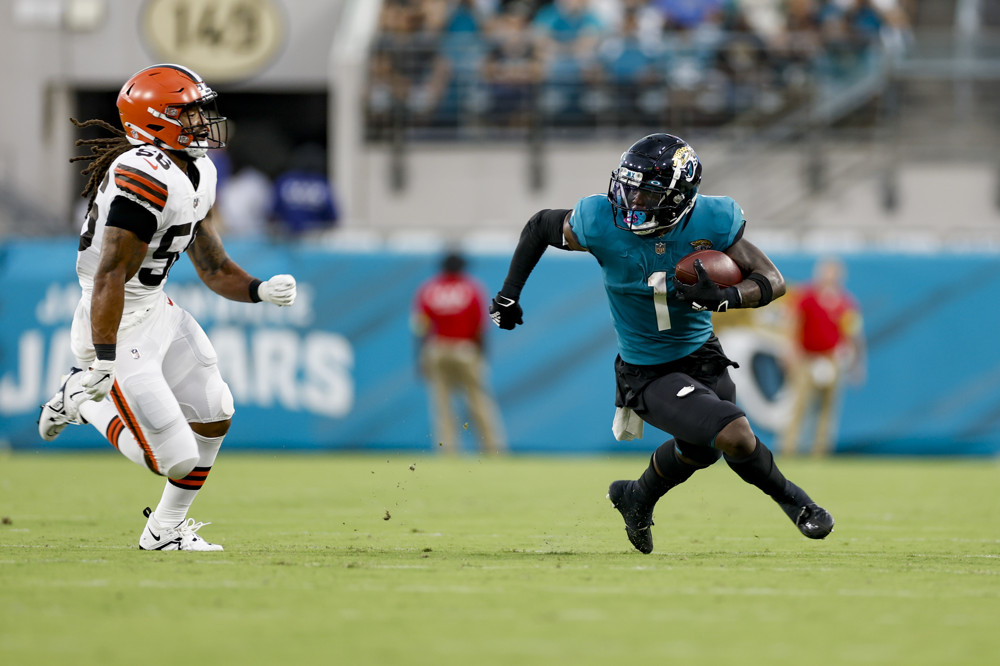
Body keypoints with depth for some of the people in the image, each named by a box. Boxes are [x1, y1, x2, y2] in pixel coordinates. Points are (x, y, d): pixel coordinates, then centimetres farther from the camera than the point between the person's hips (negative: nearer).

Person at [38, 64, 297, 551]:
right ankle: (85, 401, 13)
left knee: (214, 418, 15)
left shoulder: (198, 174, 7)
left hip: (158, 311, 10)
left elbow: (214, 268, 11)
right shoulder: (146, 177, -25)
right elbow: (110, 276, -27)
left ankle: (166, 529, 30)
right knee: (175, 458, -9)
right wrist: (103, 360, -31)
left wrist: (261, 291, -9)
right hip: (119, 329, -10)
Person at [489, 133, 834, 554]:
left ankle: (638, 498, 50)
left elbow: (773, 281, -14)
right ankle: (793, 501, 9)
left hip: (702, 357, 4)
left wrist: (721, 297, -32)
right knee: (735, 436, -19)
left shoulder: (710, 223, -18)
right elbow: (540, 227, -1)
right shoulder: (602, 223, -21)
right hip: (648, 374, -4)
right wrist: (509, 294, 0)